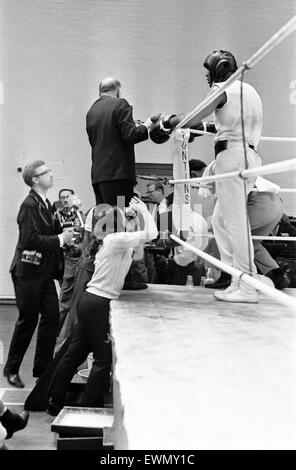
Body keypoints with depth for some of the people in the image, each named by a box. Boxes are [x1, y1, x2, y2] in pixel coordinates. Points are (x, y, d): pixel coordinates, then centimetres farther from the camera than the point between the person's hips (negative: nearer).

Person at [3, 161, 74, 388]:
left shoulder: (46, 204, 11)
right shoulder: (30, 204, -16)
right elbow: (30, 239, -25)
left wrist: (63, 232, 0)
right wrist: (60, 239, -19)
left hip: (44, 271, 8)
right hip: (28, 272, -8)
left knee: (52, 317, 7)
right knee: (28, 320, 2)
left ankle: (42, 369, 20)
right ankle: (11, 369, 22)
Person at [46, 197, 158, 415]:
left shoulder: (114, 242, 15)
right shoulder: (115, 239, -13)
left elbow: (138, 255, 19)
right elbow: (151, 234, -19)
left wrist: (139, 215, 14)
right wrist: (144, 211, -4)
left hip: (90, 301, 10)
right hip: (98, 304, -10)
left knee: (75, 353, 15)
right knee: (103, 359, 1)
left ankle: (55, 402, 25)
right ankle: (89, 408, 10)